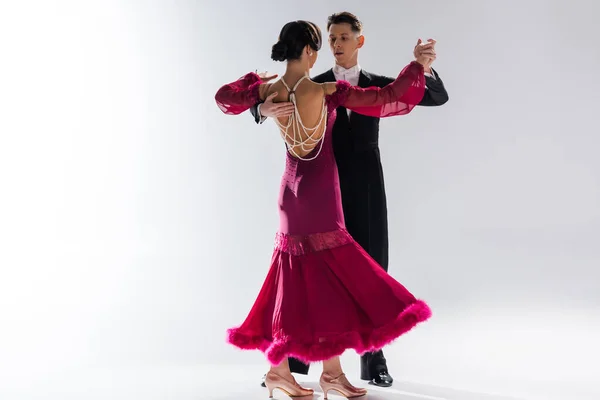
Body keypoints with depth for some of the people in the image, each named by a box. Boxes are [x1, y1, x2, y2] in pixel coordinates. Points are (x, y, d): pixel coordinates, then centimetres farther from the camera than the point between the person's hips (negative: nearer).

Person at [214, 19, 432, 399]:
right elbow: (386, 99, -14)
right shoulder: (327, 91, -17)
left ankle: (279, 369, 16)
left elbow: (225, 97, 16)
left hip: (292, 194, 7)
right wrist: (417, 66, -2)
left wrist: (255, 80, 28)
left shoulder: (269, 91, -1)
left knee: (298, 282, 12)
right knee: (333, 281, 2)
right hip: (319, 197, -7)